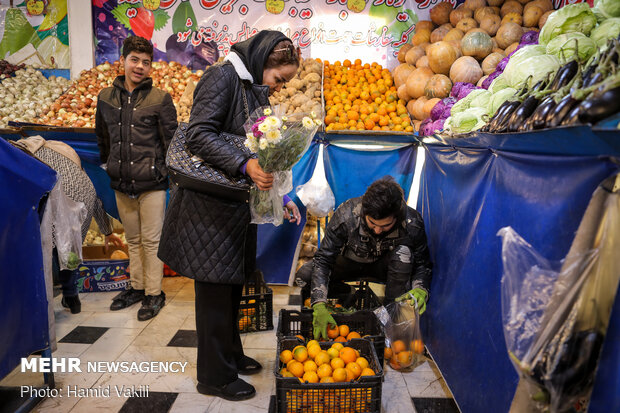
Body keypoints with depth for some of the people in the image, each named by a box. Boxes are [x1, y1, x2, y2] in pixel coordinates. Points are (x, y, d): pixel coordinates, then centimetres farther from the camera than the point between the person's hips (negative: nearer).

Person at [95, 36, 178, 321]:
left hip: (151, 182, -4)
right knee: (133, 240, 16)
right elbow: (102, 137, 18)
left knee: (151, 240, 3)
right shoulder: (106, 97, 6)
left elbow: (171, 140, -4)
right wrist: (109, 164, 18)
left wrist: (172, 174, -4)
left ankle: (154, 294, 15)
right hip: (121, 183, 4)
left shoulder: (160, 98, -5)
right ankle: (136, 287, 31)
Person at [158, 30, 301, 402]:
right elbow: (199, 135, -23)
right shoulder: (222, 78, -11)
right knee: (215, 289, 2)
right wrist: (245, 165, -33)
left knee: (232, 284, 17)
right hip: (209, 206, -8)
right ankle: (215, 376, 18)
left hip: (237, 204, 9)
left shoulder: (257, 92, 15)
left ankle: (230, 354, 36)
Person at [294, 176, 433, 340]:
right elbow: (323, 260, -29)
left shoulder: (412, 223, -31)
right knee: (303, 277, -22)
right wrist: (320, 305, -38)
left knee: (403, 252, -34)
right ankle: (345, 293, 5)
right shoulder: (346, 215, -34)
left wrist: (420, 289, -38)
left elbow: (423, 263, -16)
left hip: (383, 265, 0)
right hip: (350, 262, 0)